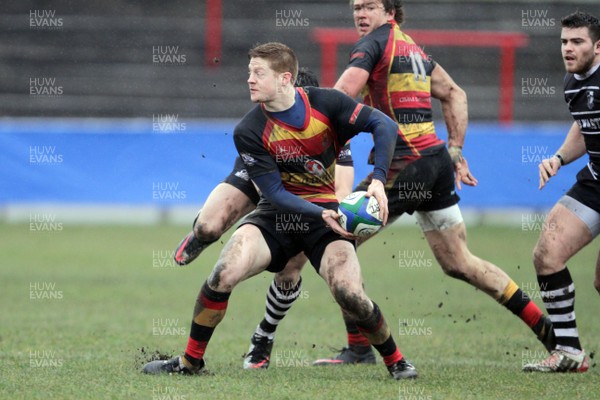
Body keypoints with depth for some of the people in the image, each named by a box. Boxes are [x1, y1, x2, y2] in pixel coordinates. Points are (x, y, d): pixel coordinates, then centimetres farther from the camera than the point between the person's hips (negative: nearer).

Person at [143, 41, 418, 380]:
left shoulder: (326, 103, -12)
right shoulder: (249, 132, -12)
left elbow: (383, 124, -11)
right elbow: (275, 193, -14)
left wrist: (378, 180, -23)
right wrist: (320, 214, -29)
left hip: (327, 213, -1)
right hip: (277, 213, 1)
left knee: (350, 294, -22)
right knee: (225, 273, -23)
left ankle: (396, 361, 6)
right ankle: (191, 360, -2)